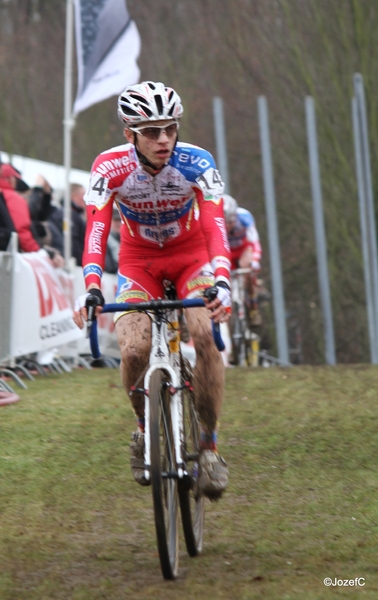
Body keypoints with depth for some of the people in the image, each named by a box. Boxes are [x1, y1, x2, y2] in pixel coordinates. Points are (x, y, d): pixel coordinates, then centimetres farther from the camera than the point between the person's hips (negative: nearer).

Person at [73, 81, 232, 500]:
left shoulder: (196, 164, -26)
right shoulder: (110, 168, -25)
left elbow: (215, 228, -35)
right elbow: (95, 232, -34)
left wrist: (222, 282, -52)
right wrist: (91, 289, -50)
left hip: (191, 256, -1)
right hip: (139, 261, 1)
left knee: (204, 334, -28)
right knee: (134, 348, -23)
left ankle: (209, 445, -13)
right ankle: (145, 431, 7)